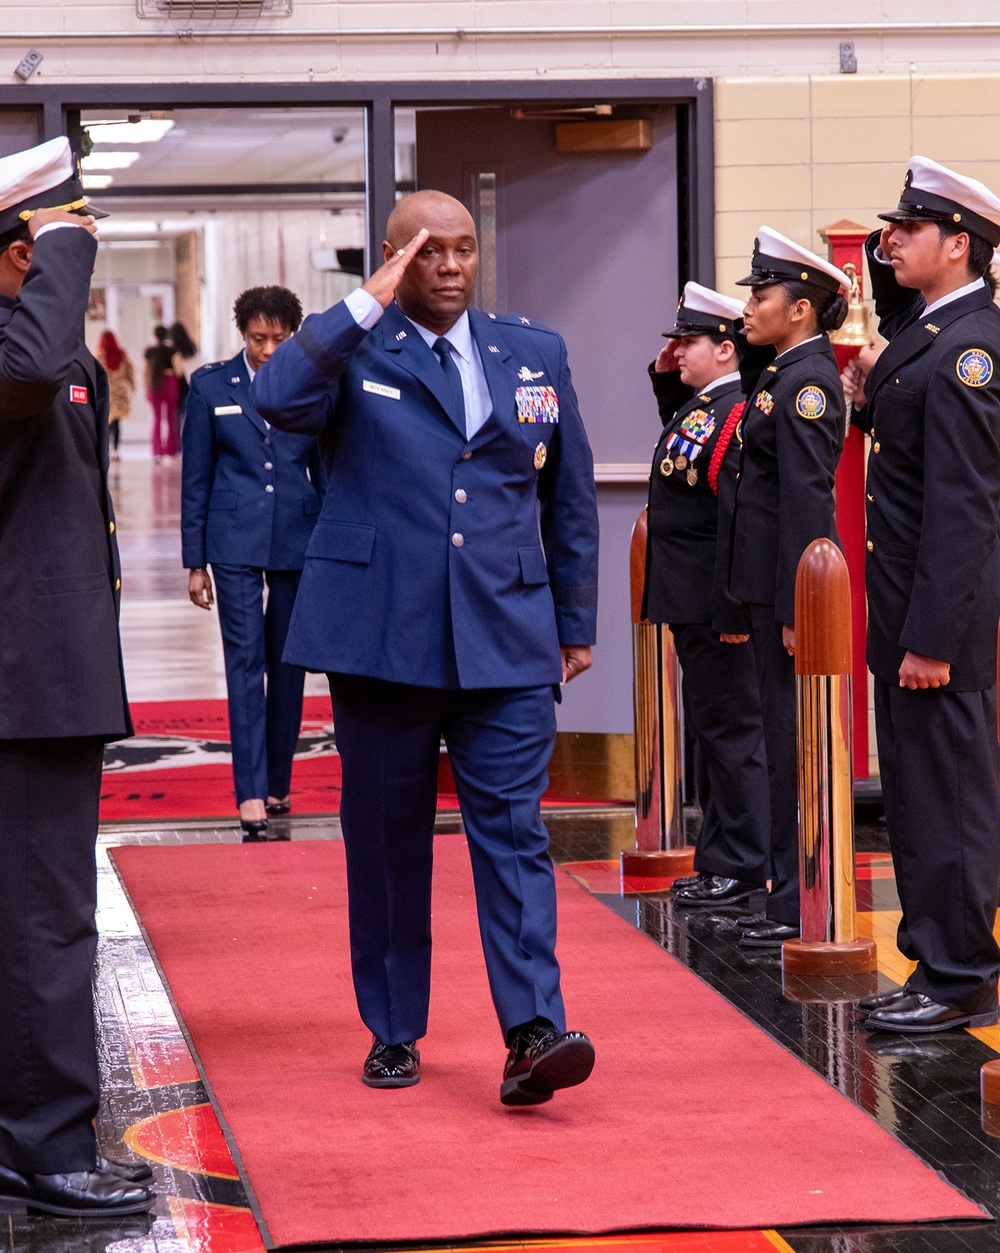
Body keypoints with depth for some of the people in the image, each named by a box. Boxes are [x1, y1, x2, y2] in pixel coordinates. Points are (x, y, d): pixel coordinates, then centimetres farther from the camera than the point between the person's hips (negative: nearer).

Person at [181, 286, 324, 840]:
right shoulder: (210, 385, 2)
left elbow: (326, 474, 11)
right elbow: (195, 478, 4)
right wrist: (195, 562, 1)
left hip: (298, 541, 2)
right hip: (235, 541, -2)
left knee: (287, 662, 7)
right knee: (245, 659, -8)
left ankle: (278, 782, 19)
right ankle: (251, 794, -12)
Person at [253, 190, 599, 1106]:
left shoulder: (535, 353, 12)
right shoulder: (354, 351, 3)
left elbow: (571, 498, 17)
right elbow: (277, 398, -20)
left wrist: (577, 620, 15)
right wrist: (369, 304, -17)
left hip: (507, 642, 1)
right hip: (380, 636, -1)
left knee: (513, 831, -8)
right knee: (386, 841, 7)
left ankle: (534, 1034, -14)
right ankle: (393, 1032, 18)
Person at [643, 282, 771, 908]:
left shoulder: (735, 416, -19)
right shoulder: (702, 403, 10)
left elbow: (740, 518, -24)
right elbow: (678, 430, 36)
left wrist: (731, 612, -26)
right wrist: (663, 379, 17)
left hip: (713, 604, -10)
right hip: (693, 604, 10)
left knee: (732, 731, -3)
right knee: (712, 728, 16)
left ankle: (741, 868, 3)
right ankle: (718, 859, 25)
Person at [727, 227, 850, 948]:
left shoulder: (809, 381, -15)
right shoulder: (781, 374, 15)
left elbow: (806, 499, -20)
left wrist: (794, 610, -22)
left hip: (794, 589, -10)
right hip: (773, 588, 10)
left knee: (795, 744, -6)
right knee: (788, 742, 13)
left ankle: (804, 909, -2)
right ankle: (793, 896, 20)